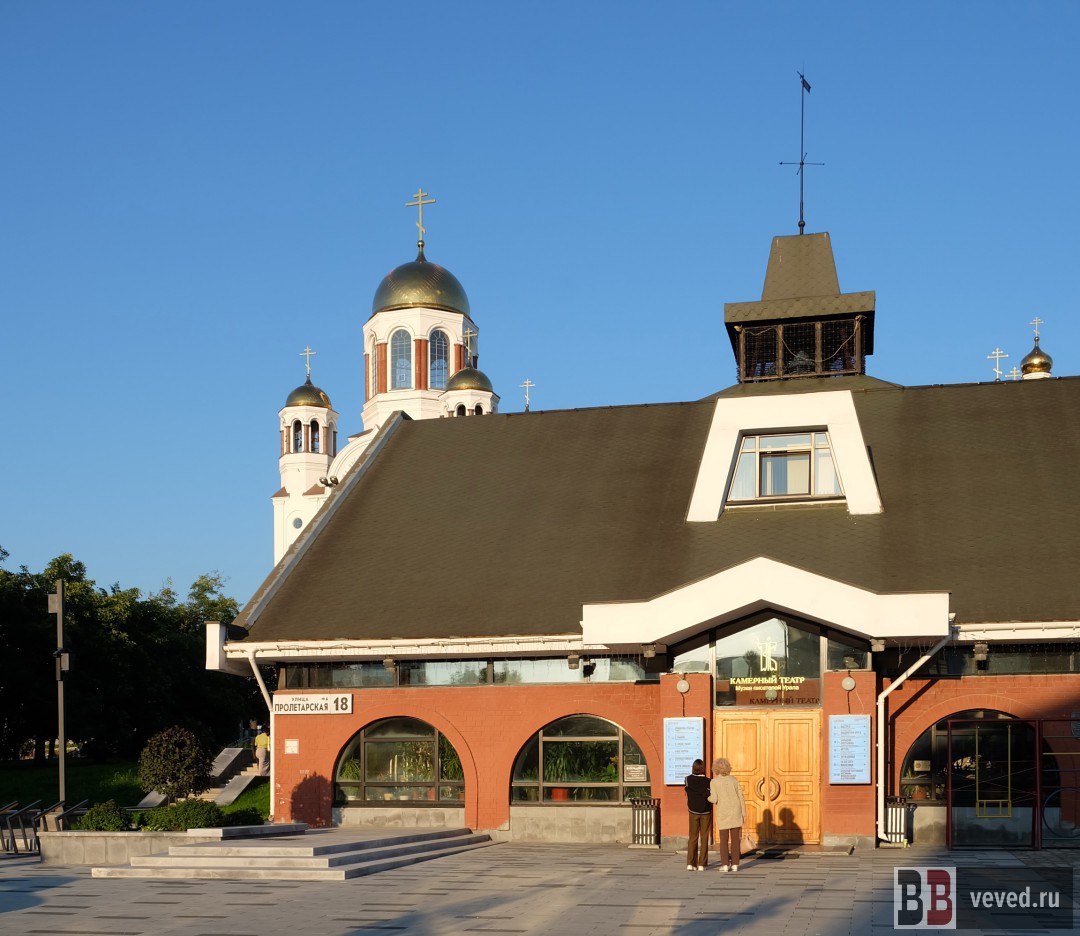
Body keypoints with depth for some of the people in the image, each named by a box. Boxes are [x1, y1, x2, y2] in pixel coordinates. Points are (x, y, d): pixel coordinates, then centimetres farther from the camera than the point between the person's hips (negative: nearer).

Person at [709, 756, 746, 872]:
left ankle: (725, 865, -1)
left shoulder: (714, 781, -6)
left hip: (723, 814, -2)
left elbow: (714, 799, -13)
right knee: (735, 838, 6)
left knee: (724, 839, 4)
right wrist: (744, 814, 5)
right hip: (736, 812, 2)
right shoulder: (734, 780, 3)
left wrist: (707, 797, 10)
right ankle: (734, 864, 4)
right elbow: (741, 797, 0)